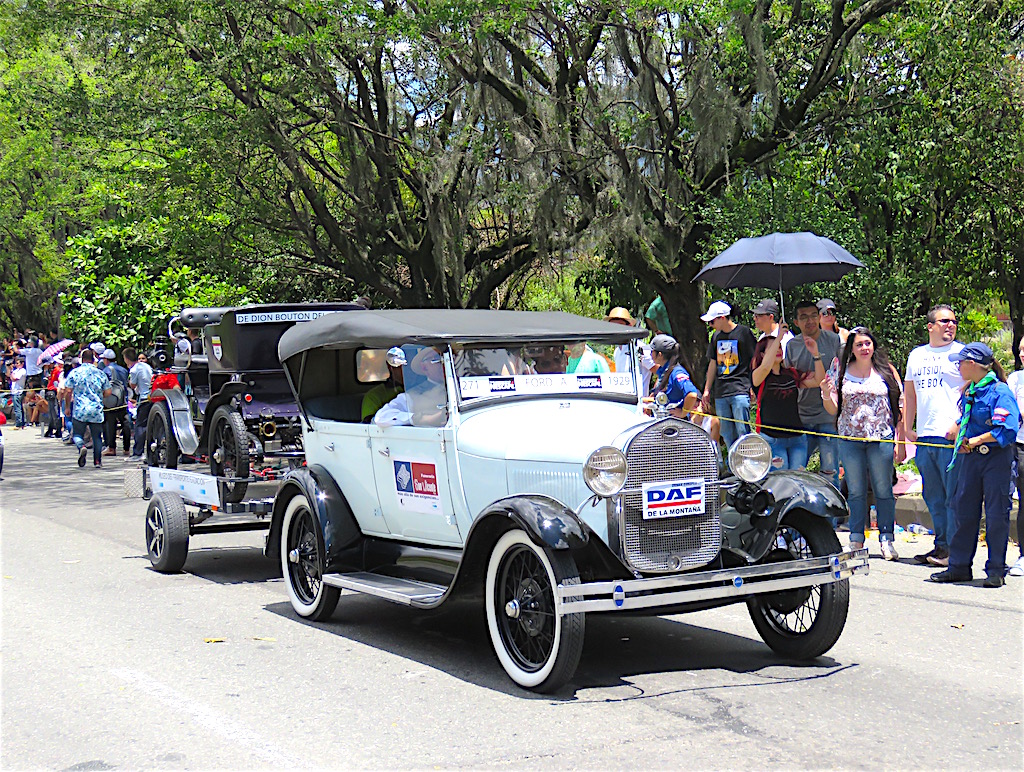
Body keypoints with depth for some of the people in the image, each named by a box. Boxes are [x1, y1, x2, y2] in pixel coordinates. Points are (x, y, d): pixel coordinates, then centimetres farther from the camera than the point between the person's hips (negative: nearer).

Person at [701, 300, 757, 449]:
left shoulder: (743, 332, -2)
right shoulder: (716, 336, 16)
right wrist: (707, 391, 19)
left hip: (740, 390, -6)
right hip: (720, 393, 6)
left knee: (743, 432, -11)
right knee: (727, 435, 6)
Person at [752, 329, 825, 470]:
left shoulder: (792, 374, 14)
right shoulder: (758, 376, -1)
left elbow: (819, 381, 6)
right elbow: (766, 367, -24)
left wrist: (815, 354, -6)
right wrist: (779, 337, -22)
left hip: (797, 438, 5)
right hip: (772, 439, -5)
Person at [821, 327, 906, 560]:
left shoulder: (886, 370, 4)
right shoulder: (842, 372, 7)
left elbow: (899, 407, 4)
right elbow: (834, 410, 10)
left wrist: (900, 442, -1)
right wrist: (826, 394, -12)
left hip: (882, 439, -1)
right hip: (850, 439, 1)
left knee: (883, 490, 1)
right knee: (856, 491, 6)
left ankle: (886, 539, 10)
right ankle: (856, 540, 12)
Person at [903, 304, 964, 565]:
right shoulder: (916, 355, 18)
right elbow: (910, 394, 23)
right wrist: (908, 428, 17)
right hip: (924, 437, 6)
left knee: (954, 497, -5)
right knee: (933, 497, 11)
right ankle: (941, 544, 19)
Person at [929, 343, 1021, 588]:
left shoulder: (1000, 392, -13)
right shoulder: (969, 392, 10)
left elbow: (1006, 430, -21)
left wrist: (974, 441, -15)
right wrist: (957, 431, 5)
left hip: (996, 459, -8)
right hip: (970, 457, 8)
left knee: (996, 513, 1)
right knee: (964, 510, 9)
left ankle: (996, 569, 10)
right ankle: (959, 566, 18)